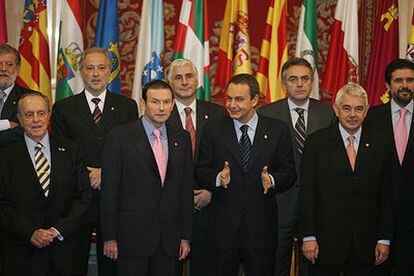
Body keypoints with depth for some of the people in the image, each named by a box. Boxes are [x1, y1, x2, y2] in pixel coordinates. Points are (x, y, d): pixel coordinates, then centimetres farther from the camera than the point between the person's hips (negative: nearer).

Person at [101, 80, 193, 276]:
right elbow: (109, 191, -5)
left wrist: (186, 236, 6)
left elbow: (186, 190, 9)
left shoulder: (182, 138, 9)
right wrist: (109, 238, -7)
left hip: (169, 241, 4)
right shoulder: (120, 137, -4)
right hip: (132, 237, -3)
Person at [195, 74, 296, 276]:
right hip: (223, 227, 0)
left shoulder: (278, 130, 2)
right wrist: (218, 178, -19)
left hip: (261, 228, 0)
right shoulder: (213, 130, 3)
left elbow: (289, 173, 2)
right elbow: (201, 171, 2)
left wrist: (272, 180, -19)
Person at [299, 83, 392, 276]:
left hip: (365, 245, 2)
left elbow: (386, 196, 6)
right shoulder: (316, 142, -1)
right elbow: (306, 193, -3)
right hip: (325, 241, -2)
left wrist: (384, 239, 3)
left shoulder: (379, 144, 6)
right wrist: (308, 237, -8)